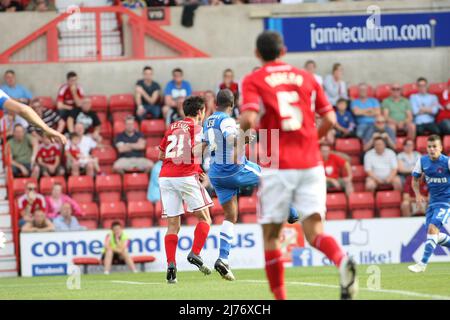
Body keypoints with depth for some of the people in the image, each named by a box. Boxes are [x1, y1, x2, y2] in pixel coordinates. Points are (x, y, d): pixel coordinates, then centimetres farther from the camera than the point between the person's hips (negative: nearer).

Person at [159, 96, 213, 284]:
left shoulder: (172, 127, 20)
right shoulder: (196, 127, 2)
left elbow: (161, 155, 24)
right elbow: (196, 151, -16)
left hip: (165, 177, 5)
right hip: (186, 175, -5)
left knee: (172, 224, 5)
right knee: (204, 218, 8)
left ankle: (171, 264, -8)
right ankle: (195, 254, -7)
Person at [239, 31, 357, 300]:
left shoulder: (254, 81, 2)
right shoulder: (306, 78, 13)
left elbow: (249, 120, -14)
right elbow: (330, 119, 10)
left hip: (277, 166, -3)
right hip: (310, 164, 3)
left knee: (271, 236, 9)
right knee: (314, 232, -4)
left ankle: (280, 296, 7)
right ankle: (343, 260, -35)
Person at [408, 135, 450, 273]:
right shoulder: (422, 161, 0)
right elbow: (415, 179, 13)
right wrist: (418, 195, -3)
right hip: (433, 201, 6)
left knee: (432, 228, -21)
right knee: (433, 234, 5)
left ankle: (423, 264, -21)